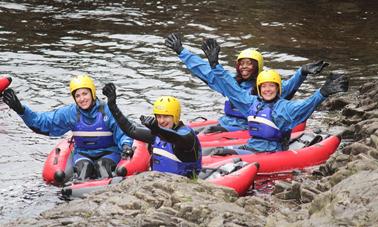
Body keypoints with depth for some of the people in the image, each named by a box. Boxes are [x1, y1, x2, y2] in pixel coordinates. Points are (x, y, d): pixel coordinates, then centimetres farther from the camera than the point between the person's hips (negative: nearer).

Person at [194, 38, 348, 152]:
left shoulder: (285, 107, -4)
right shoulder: (252, 102, 15)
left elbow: (305, 105, -20)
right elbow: (231, 88, 21)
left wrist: (322, 93, -39)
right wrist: (215, 65, 22)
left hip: (272, 153, -6)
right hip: (250, 147, 6)